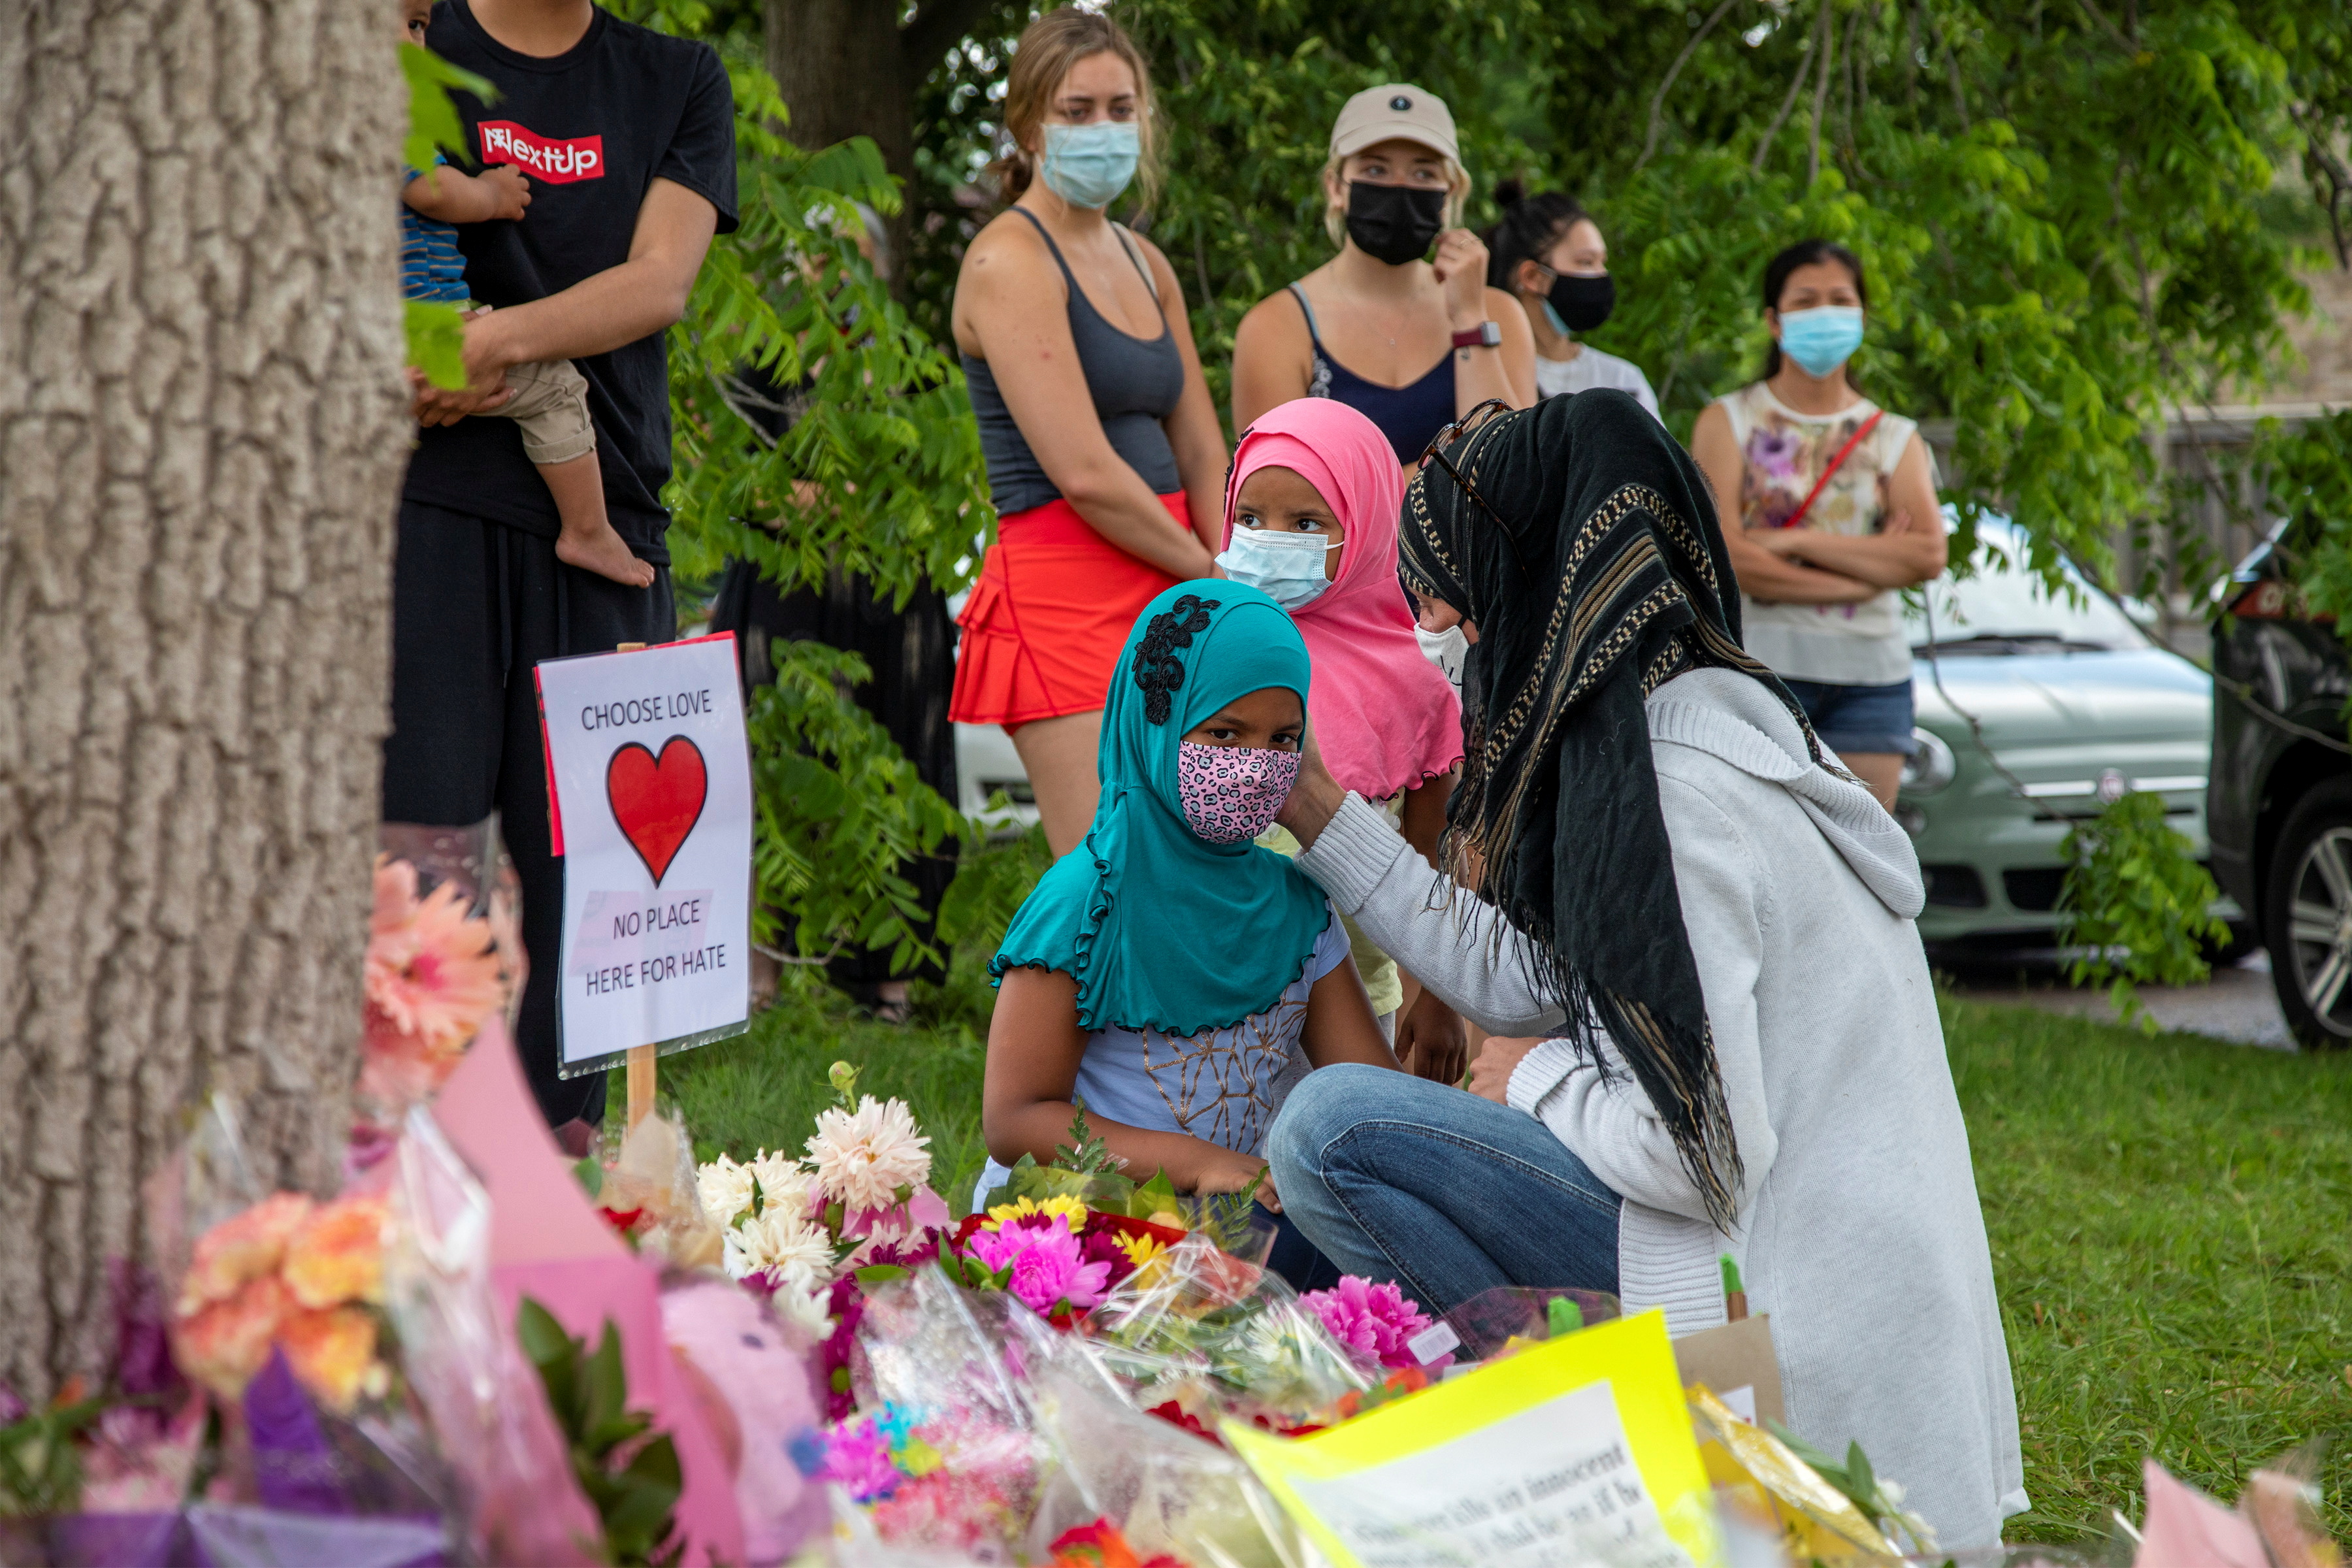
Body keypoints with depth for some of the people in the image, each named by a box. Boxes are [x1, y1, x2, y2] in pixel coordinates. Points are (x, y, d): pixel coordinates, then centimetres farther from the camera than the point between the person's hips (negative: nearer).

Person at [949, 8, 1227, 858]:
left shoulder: (1146, 264, 17)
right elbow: (1084, 472, -15)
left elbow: (1202, 453, 17)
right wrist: (1210, 574, -4)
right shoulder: (1010, 261, -9)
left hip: (1164, 604, 8)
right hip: (1065, 601, -8)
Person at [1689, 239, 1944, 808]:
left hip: (1870, 675, 3)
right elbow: (1719, 555, -9)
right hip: (1760, 662, -3)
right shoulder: (1729, 421, 6)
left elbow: (1929, 556, -3)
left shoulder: (1894, 437, 14)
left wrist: (1797, 542, -10)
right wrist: (1866, 570, -8)